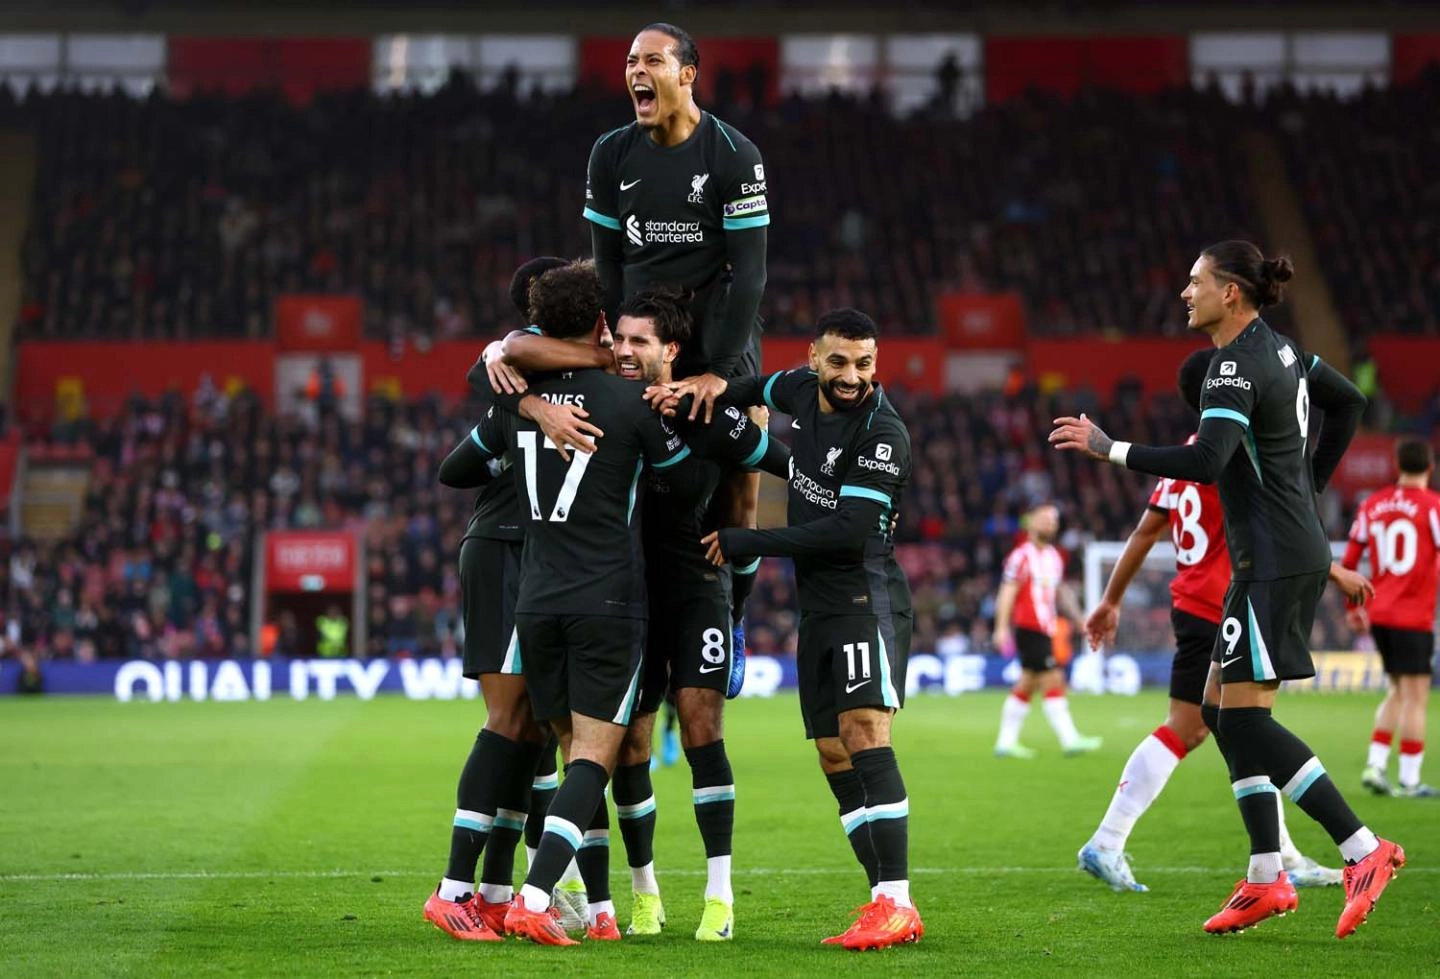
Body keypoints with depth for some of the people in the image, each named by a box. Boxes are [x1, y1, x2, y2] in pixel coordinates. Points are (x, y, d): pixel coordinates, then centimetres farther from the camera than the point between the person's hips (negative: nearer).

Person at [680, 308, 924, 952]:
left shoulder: (882, 433, -16)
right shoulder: (803, 390, 7)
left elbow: (848, 531, -22)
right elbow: (756, 389, 31)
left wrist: (744, 544, -16)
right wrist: (697, 389, 10)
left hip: (866, 597, -8)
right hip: (818, 604, 8)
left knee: (865, 738, -21)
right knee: (834, 759, 5)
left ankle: (896, 903, -24)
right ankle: (888, 908, 6)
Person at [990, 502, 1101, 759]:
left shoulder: (1055, 557, 17)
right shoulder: (1022, 556, -9)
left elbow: (1061, 591, 23)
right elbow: (1008, 592, -12)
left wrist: (1079, 619, 17)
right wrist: (1002, 627, -19)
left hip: (1046, 630, 9)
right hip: (1028, 629, -9)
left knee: (1026, 685, 10)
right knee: (1053, 681, -13)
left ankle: (1005, 742, 15)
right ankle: (1069, 740, -14)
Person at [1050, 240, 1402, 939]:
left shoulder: (1237, 367, -16)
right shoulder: (1277, 346, 13)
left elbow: (1207, 463, -29)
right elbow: (1346, 401, 28)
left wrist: (1109, 449, -23)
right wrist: (1309, 484, 26)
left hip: (1275, 561, -10)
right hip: (1288, 553, 10)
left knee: (1243, 717, -11)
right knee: (1223, 710, 9)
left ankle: (1364, 849, -12)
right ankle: (1266, 880, 8)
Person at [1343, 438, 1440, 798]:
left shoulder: (1372, 505, 9)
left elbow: (1348, 561, 11)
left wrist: (1355, 606, 20)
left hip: (1379, 615, 6)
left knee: (1399, 691, 19)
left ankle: (1375, 764, 10)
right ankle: (1409, 781, -1)